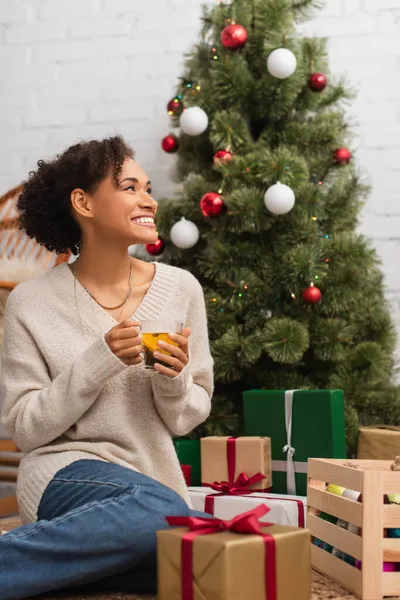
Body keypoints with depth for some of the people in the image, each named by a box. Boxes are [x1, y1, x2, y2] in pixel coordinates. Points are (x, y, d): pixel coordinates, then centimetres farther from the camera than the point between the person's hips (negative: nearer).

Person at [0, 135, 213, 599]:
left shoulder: (180, 289, 1)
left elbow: (185, 420, 8)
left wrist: (174, 381, -15)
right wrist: (99, 362, -17)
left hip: (154, 475, 4)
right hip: (65, 470, -4)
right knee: (163, 510, -36)